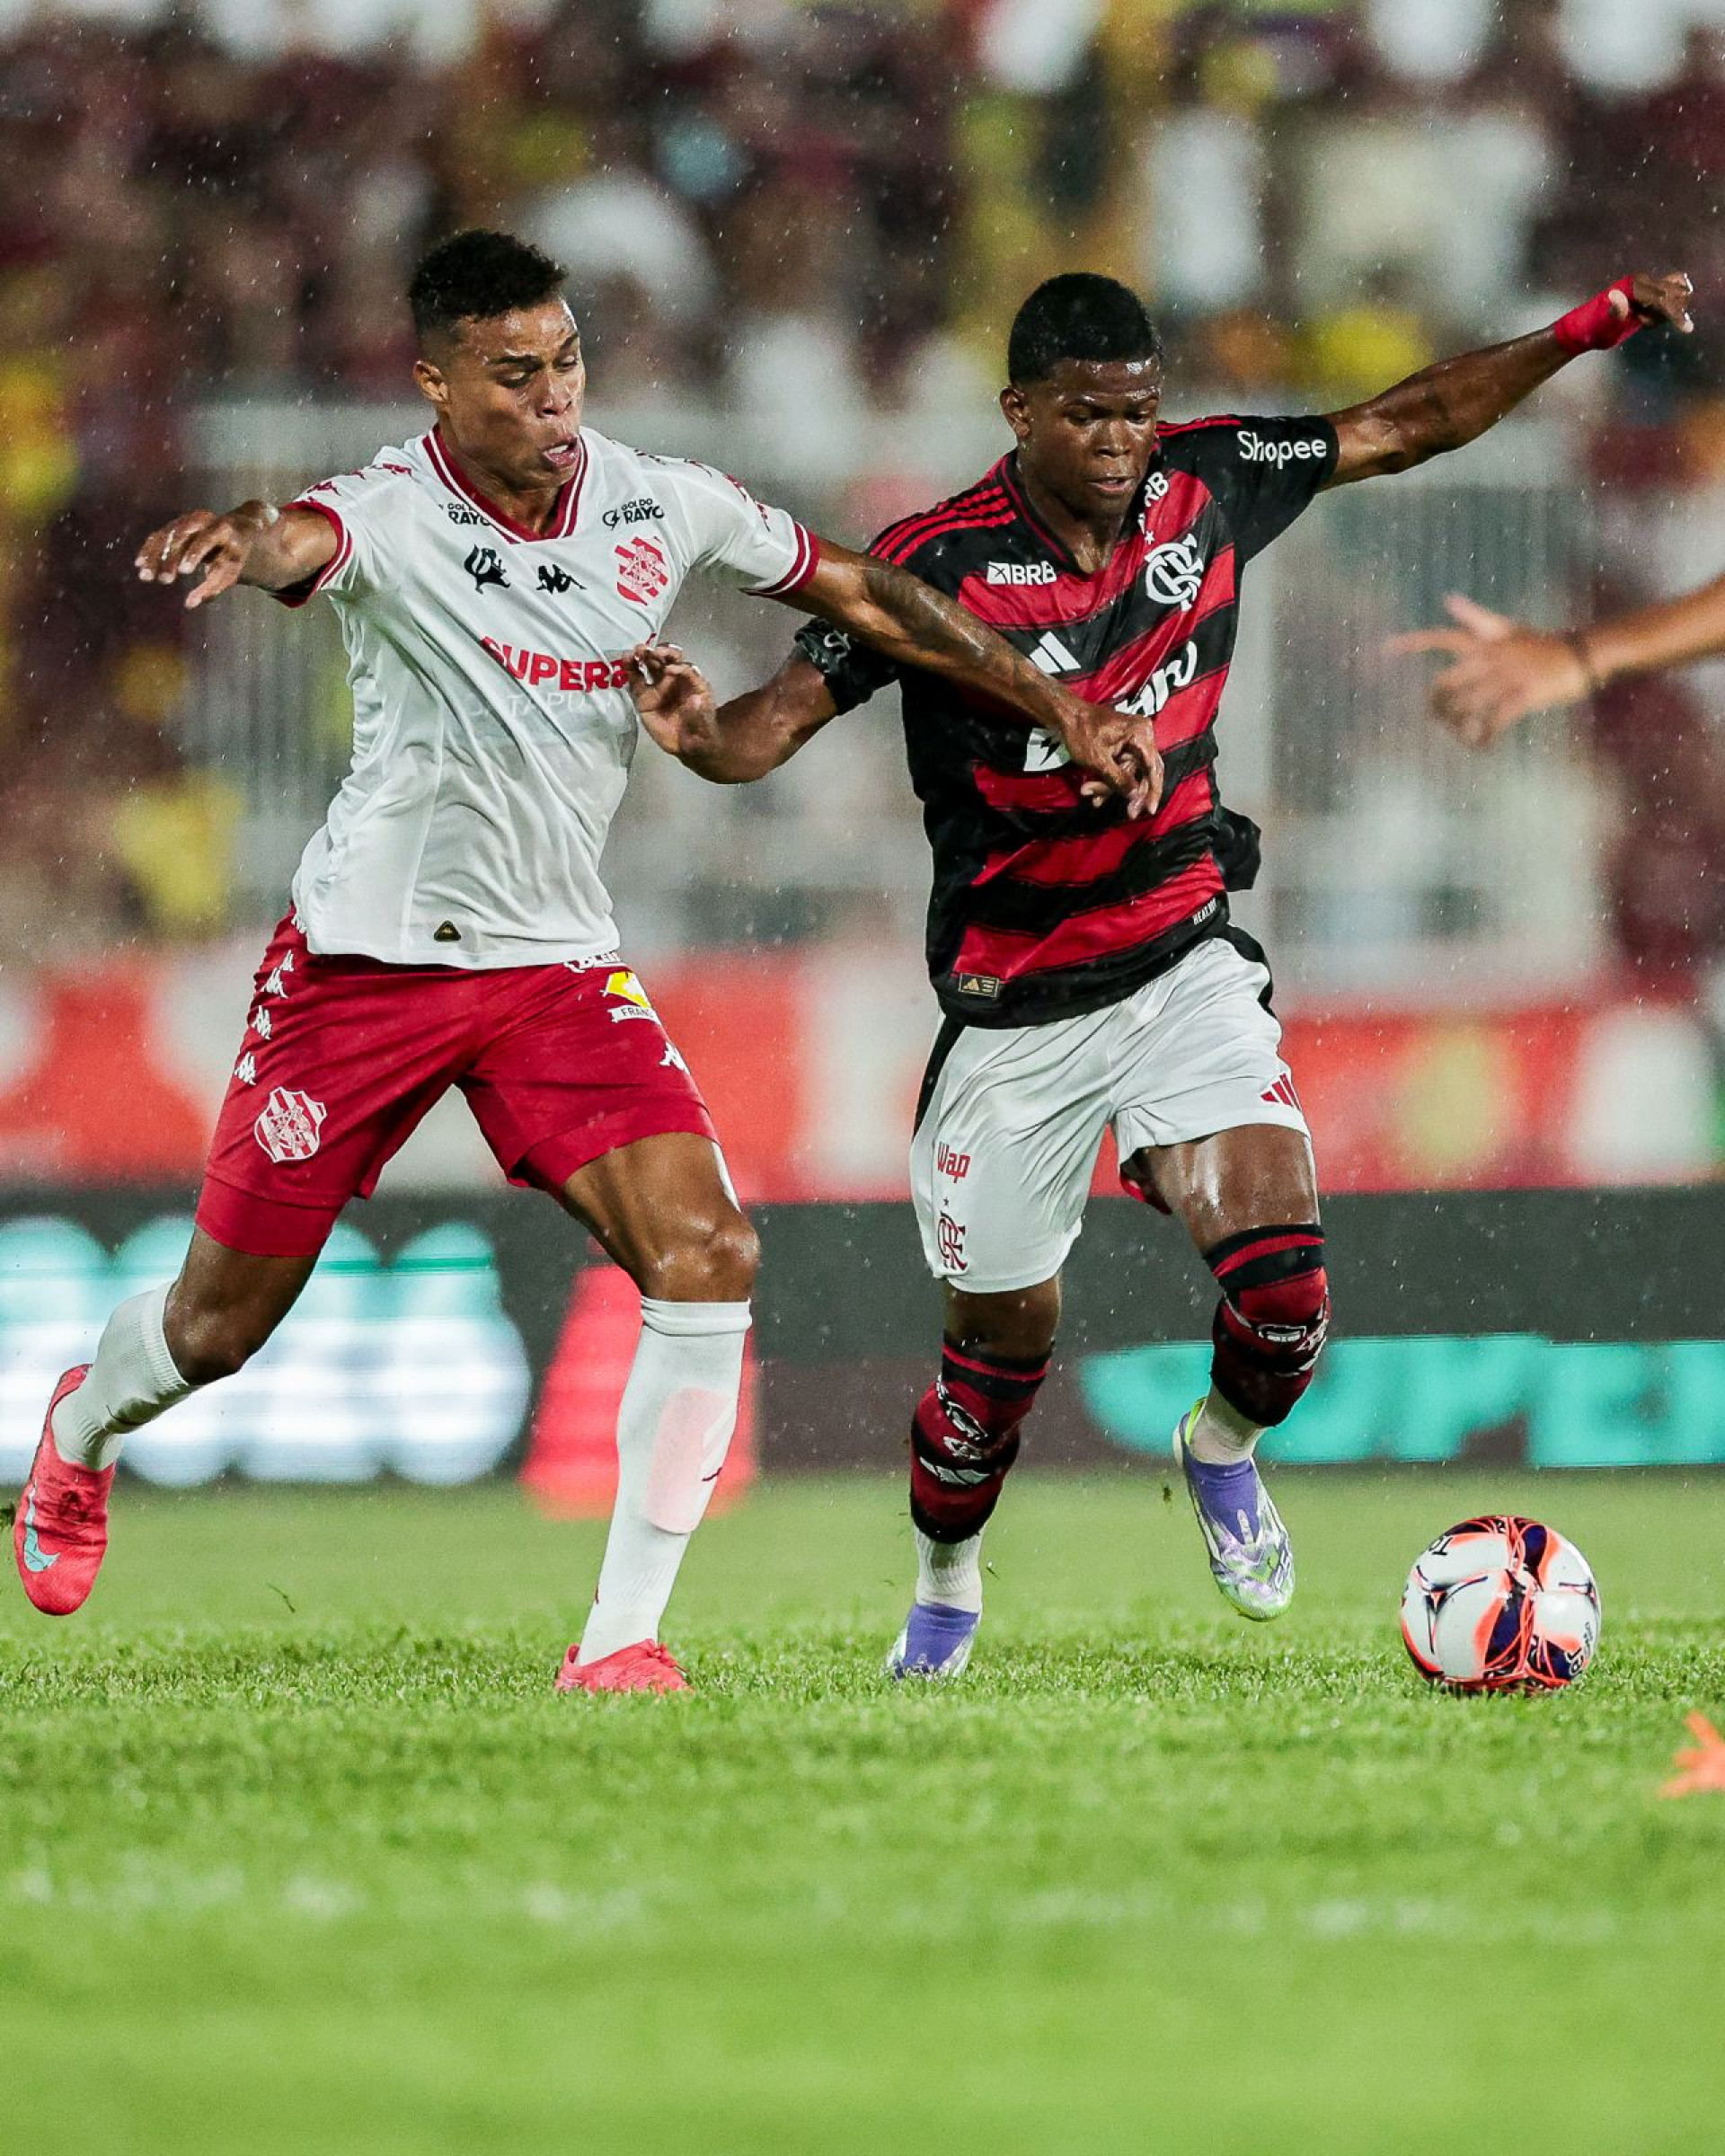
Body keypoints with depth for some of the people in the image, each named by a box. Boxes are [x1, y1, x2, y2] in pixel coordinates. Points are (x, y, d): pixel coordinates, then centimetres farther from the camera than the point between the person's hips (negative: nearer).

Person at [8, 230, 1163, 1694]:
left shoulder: (660, 508, -5)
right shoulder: (391, 514, -19)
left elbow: (856, 596, 10)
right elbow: (306, 539, -45)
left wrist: (1060, 712, 10)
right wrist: (246, 539, -70)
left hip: (557, 967, 3)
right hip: (365, 955, -3)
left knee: (707, 1256, -19)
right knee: (221, 1325, 8)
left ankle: (624, 1636, -11)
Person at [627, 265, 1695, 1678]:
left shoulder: (1205, 485, -4)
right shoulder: (938, 565, -16)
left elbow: (1404, 427, 8)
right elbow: (784, 718, -18)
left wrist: (1590, 329, 3)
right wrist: (704, 734, -41)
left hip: (1184, 959, 2)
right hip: (1013, 1003, -2)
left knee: (1280, 1276, -18)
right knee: (1006, 1328, 8)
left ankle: (1223, 1446, 17)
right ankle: (947, 1585, 36)